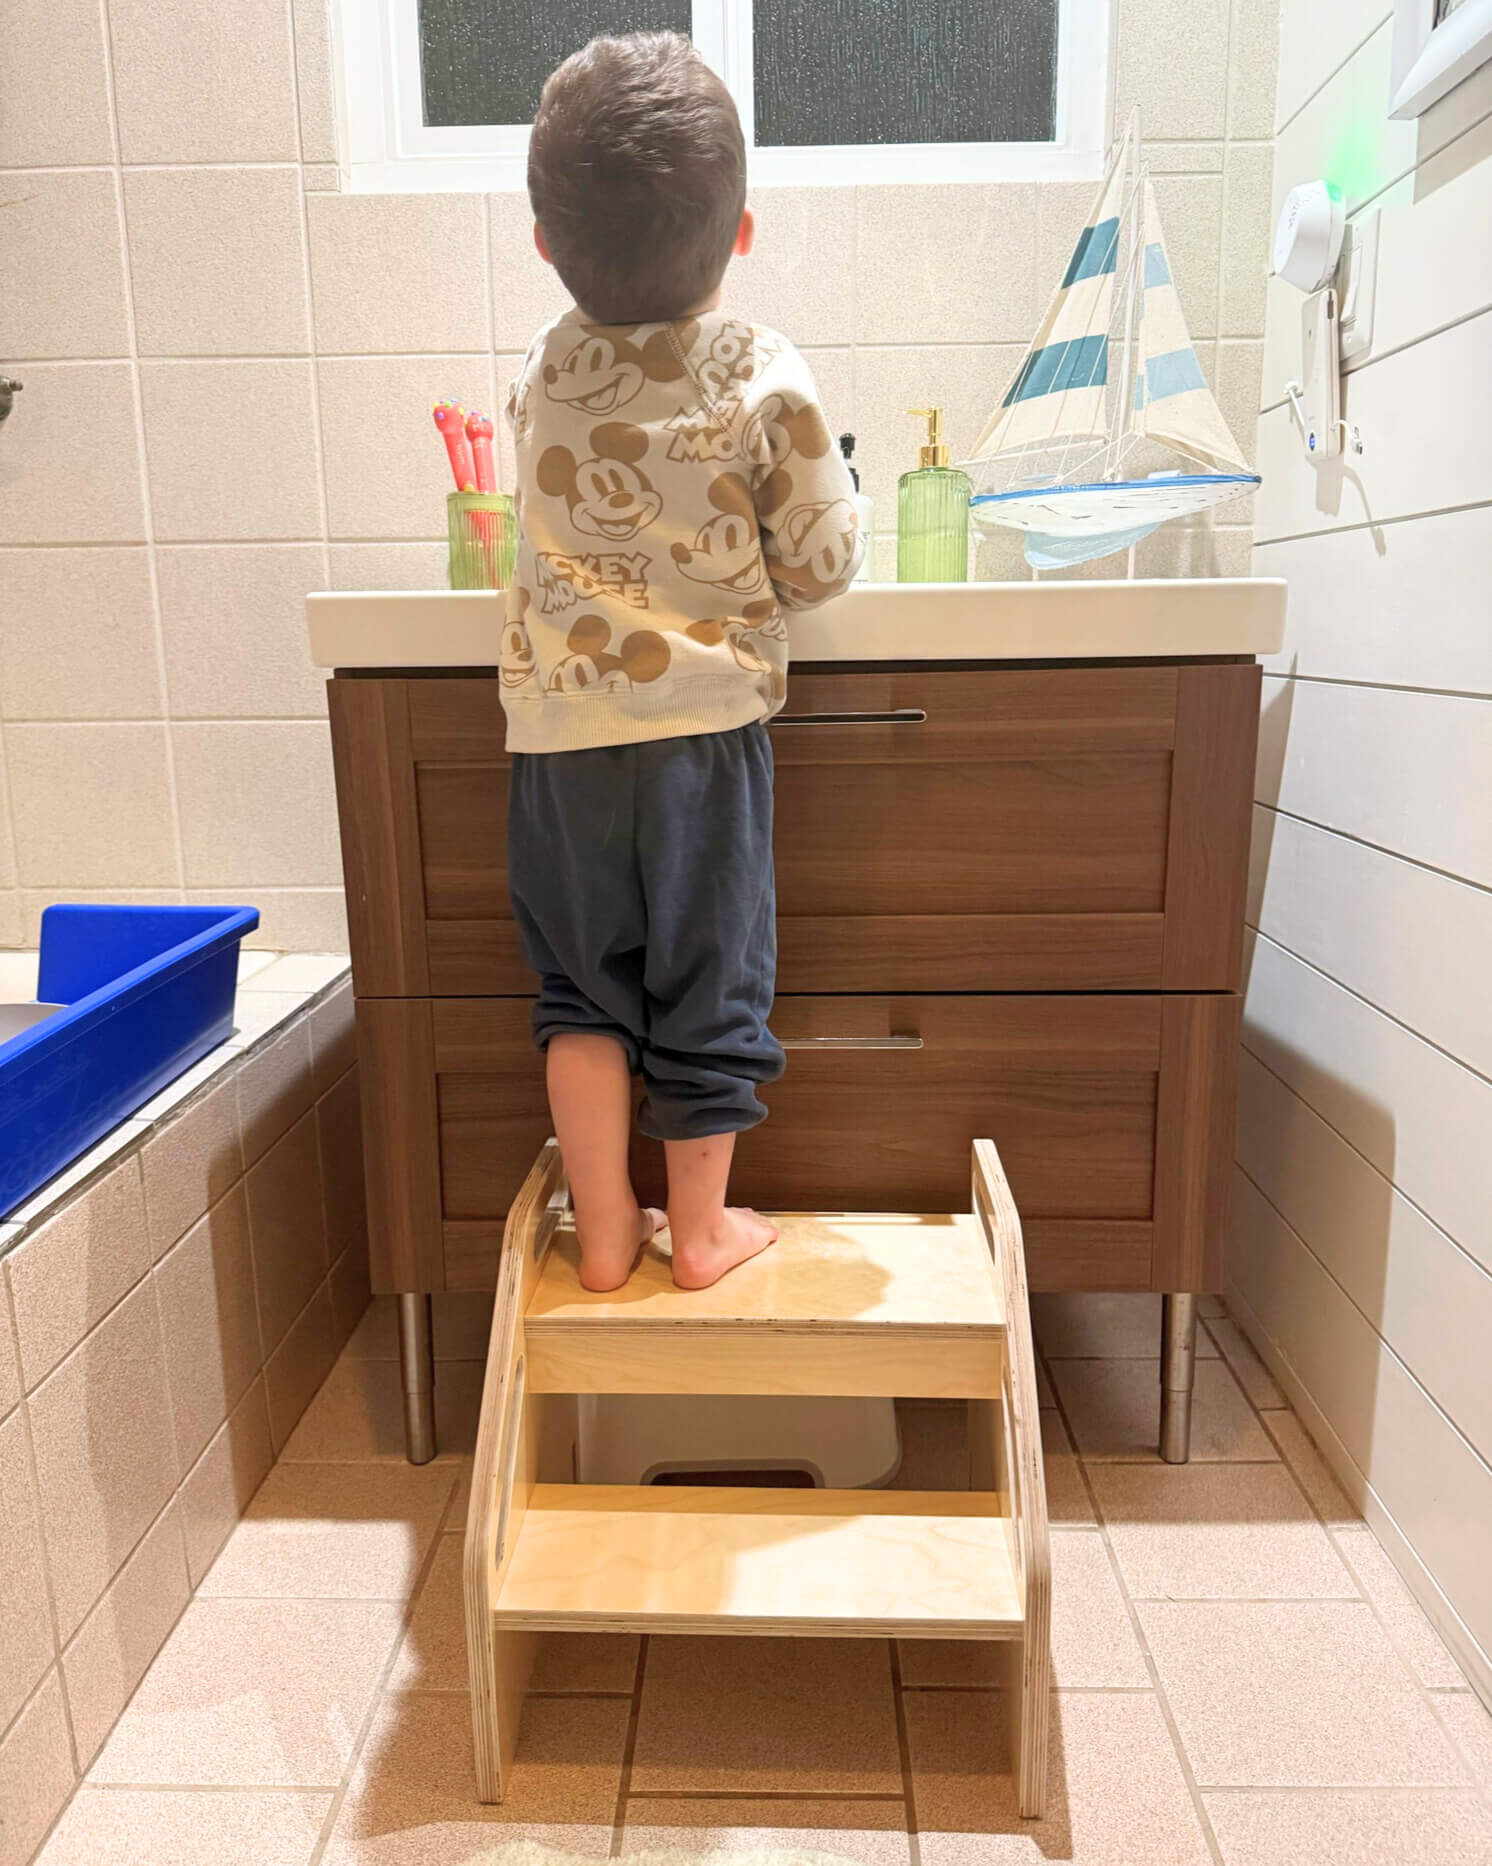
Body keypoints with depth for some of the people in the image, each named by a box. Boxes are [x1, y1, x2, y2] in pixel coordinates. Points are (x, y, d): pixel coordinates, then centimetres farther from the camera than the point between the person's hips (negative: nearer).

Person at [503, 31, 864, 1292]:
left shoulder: (541, 371, 3)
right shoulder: (765, 380, -8)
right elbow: (822, 566, -3)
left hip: (559, 723, 3)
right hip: (702, 720, -3)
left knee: (583, 980, 13)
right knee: (709, 978, 10)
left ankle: (605, 1231, 21)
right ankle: (702, 1227, 24)